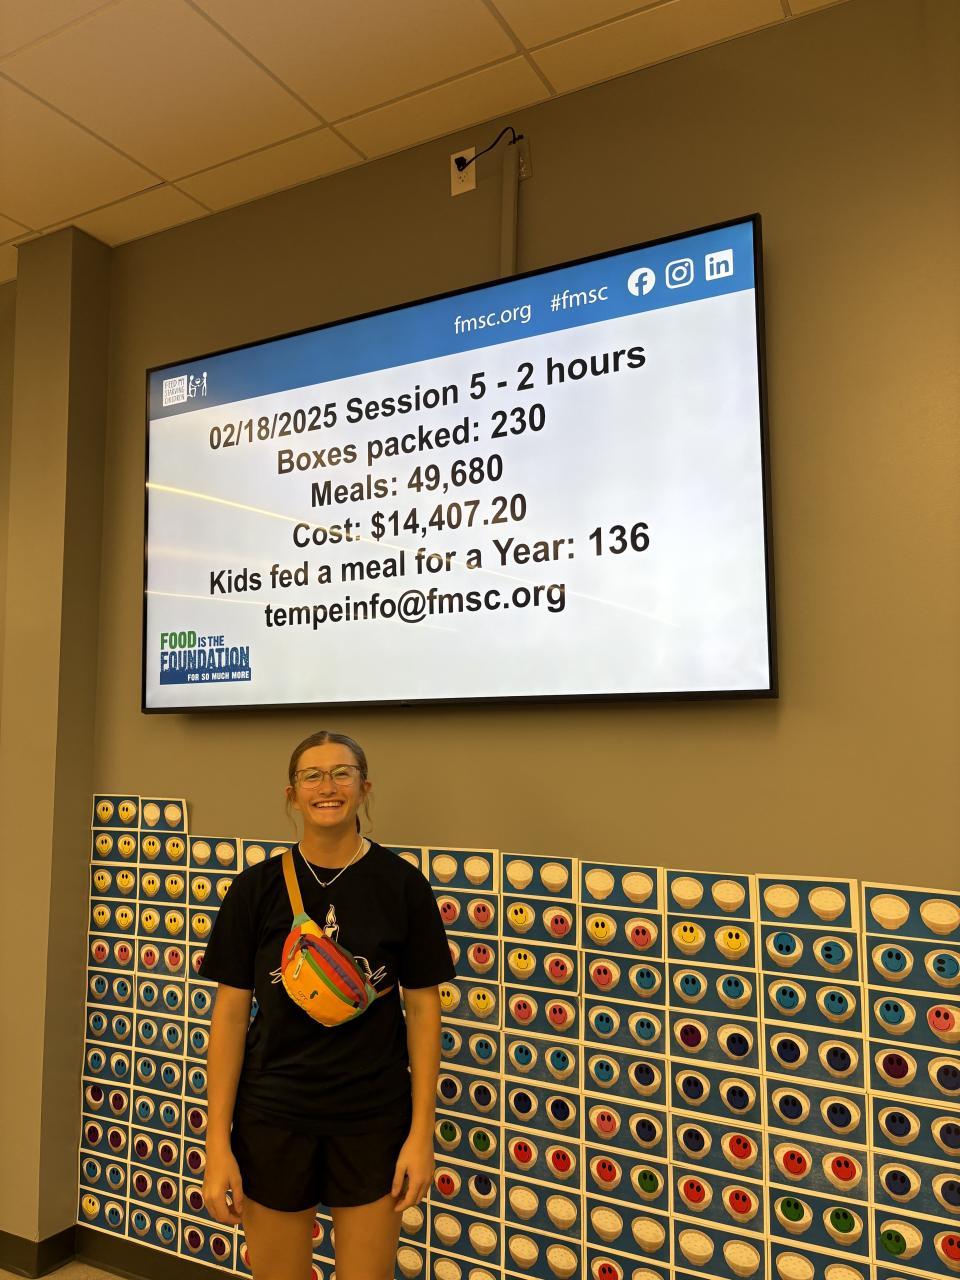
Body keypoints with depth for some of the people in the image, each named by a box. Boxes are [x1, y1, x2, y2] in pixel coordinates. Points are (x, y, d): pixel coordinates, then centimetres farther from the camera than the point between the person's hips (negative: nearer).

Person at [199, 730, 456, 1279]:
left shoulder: (402, 884, -8)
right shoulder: (257, 887, -6)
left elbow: (423, 1008, -3)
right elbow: (230, 1011, -2)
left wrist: (422, 1131, -4)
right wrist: (218, 1141, -3)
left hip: (374, 1120, 0)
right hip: (272, 1117, 1)